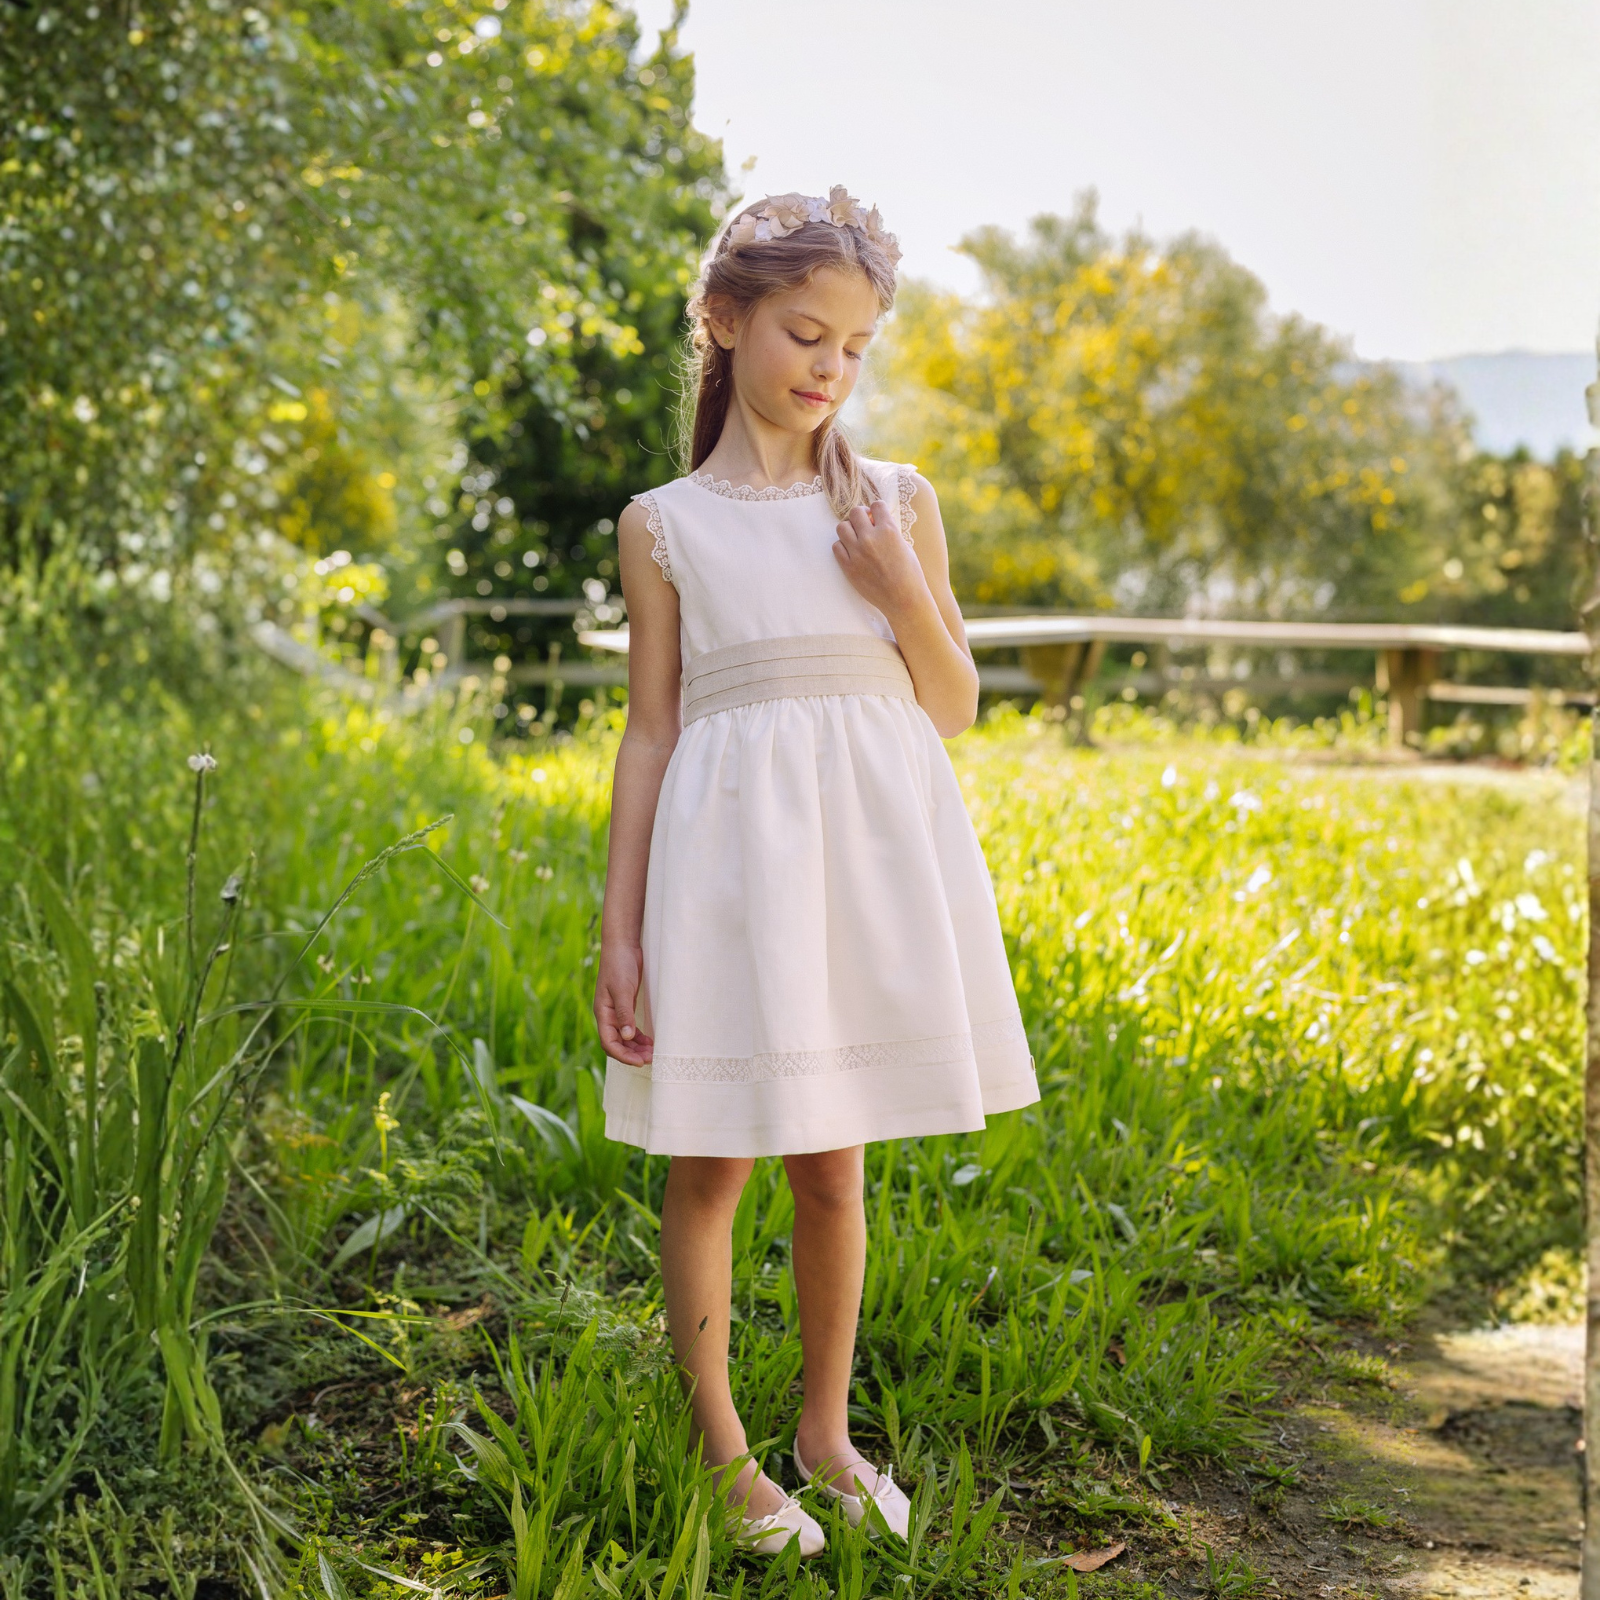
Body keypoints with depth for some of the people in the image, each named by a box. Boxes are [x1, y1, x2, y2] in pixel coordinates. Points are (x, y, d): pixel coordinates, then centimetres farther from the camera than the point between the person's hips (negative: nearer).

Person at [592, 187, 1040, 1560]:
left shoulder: (899, 504, 8)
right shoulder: (666, 524, 3)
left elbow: (955, 708, 9)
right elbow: (650, 733, 2)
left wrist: (903, 595, -9)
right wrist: (620, 934, -2)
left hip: (874, 855, 2)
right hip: (734, 853, -2)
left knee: (833, 1164, 12)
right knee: (711, 1167, 4)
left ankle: (826, 1429, 31)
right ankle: (718, 1447, 24)